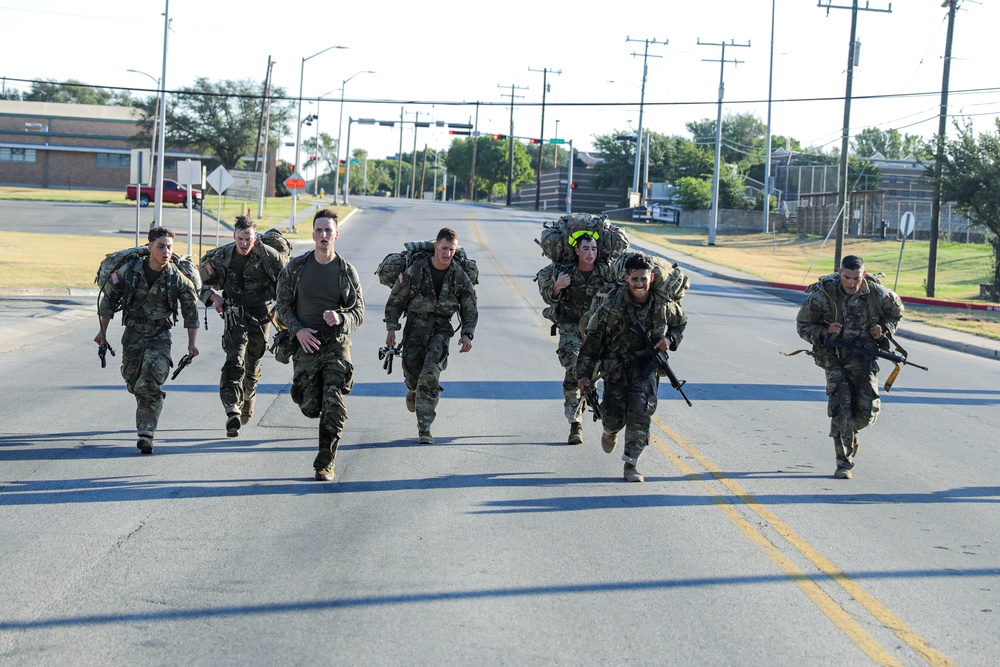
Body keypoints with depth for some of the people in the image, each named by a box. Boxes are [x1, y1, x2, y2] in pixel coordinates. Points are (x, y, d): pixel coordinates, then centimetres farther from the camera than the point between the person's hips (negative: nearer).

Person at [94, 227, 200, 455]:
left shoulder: (177, 278, -11)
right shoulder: (129, 271, -11)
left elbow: (191, 310, 2)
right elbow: (109, 299, 3)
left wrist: (191, 343, 1)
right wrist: (103, 331, 7)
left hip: (159, 336, -2)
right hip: (133, 334, 2)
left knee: (151, 384, -17)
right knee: (134, 382, 10)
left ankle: (146, 433, -17)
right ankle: (147, 415, 41)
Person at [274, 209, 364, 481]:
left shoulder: (347, 272, 2)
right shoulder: (296, 267, 2)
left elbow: (359, 313, 4)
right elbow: (282, 305, 6)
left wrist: (340, 318, -18)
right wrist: (298, 330, -10)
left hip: (337, 346, -1)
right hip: (305, 344, 1)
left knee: (334, 407, -11)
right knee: (311, 408, 2)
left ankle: (326, 463, -1)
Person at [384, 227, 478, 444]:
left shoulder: (459, 276, -5)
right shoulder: (416, 270, -10)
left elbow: (469, 308, 6)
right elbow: (396, 300, -1)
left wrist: (467, 334, -6)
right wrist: (391, 328, -5)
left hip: (441, 328, 0)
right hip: (416, 326, 0)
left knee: (431, 374, -16)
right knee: (411, 370, 0)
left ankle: (424, 427, -13)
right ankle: (413, 391, 42)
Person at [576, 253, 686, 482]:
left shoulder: (664, 304, -9)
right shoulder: (612, 307, -18)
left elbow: (680, 323, 14)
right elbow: (593, 340, -9)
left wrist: (670, 339, -8)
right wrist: (584, 374, -8)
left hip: (647, 366, 1)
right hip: (616, 366, -1)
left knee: (640, 412, -16)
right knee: (615, 416, 0)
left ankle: (631, 463, -6)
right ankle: (611, 432, 40)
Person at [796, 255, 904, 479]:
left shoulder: (877, 293, -10)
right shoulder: (823, 295, -16)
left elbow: (896, 311, 12)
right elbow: (802, 325, -5)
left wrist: (884, 329, -7)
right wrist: (824, 331, -23)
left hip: (864, 359, 2)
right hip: (835, 359, -2)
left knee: (867, 412, -4)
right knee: (840, 408, -13)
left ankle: (850, 430, 32)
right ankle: (843, 463, -2)